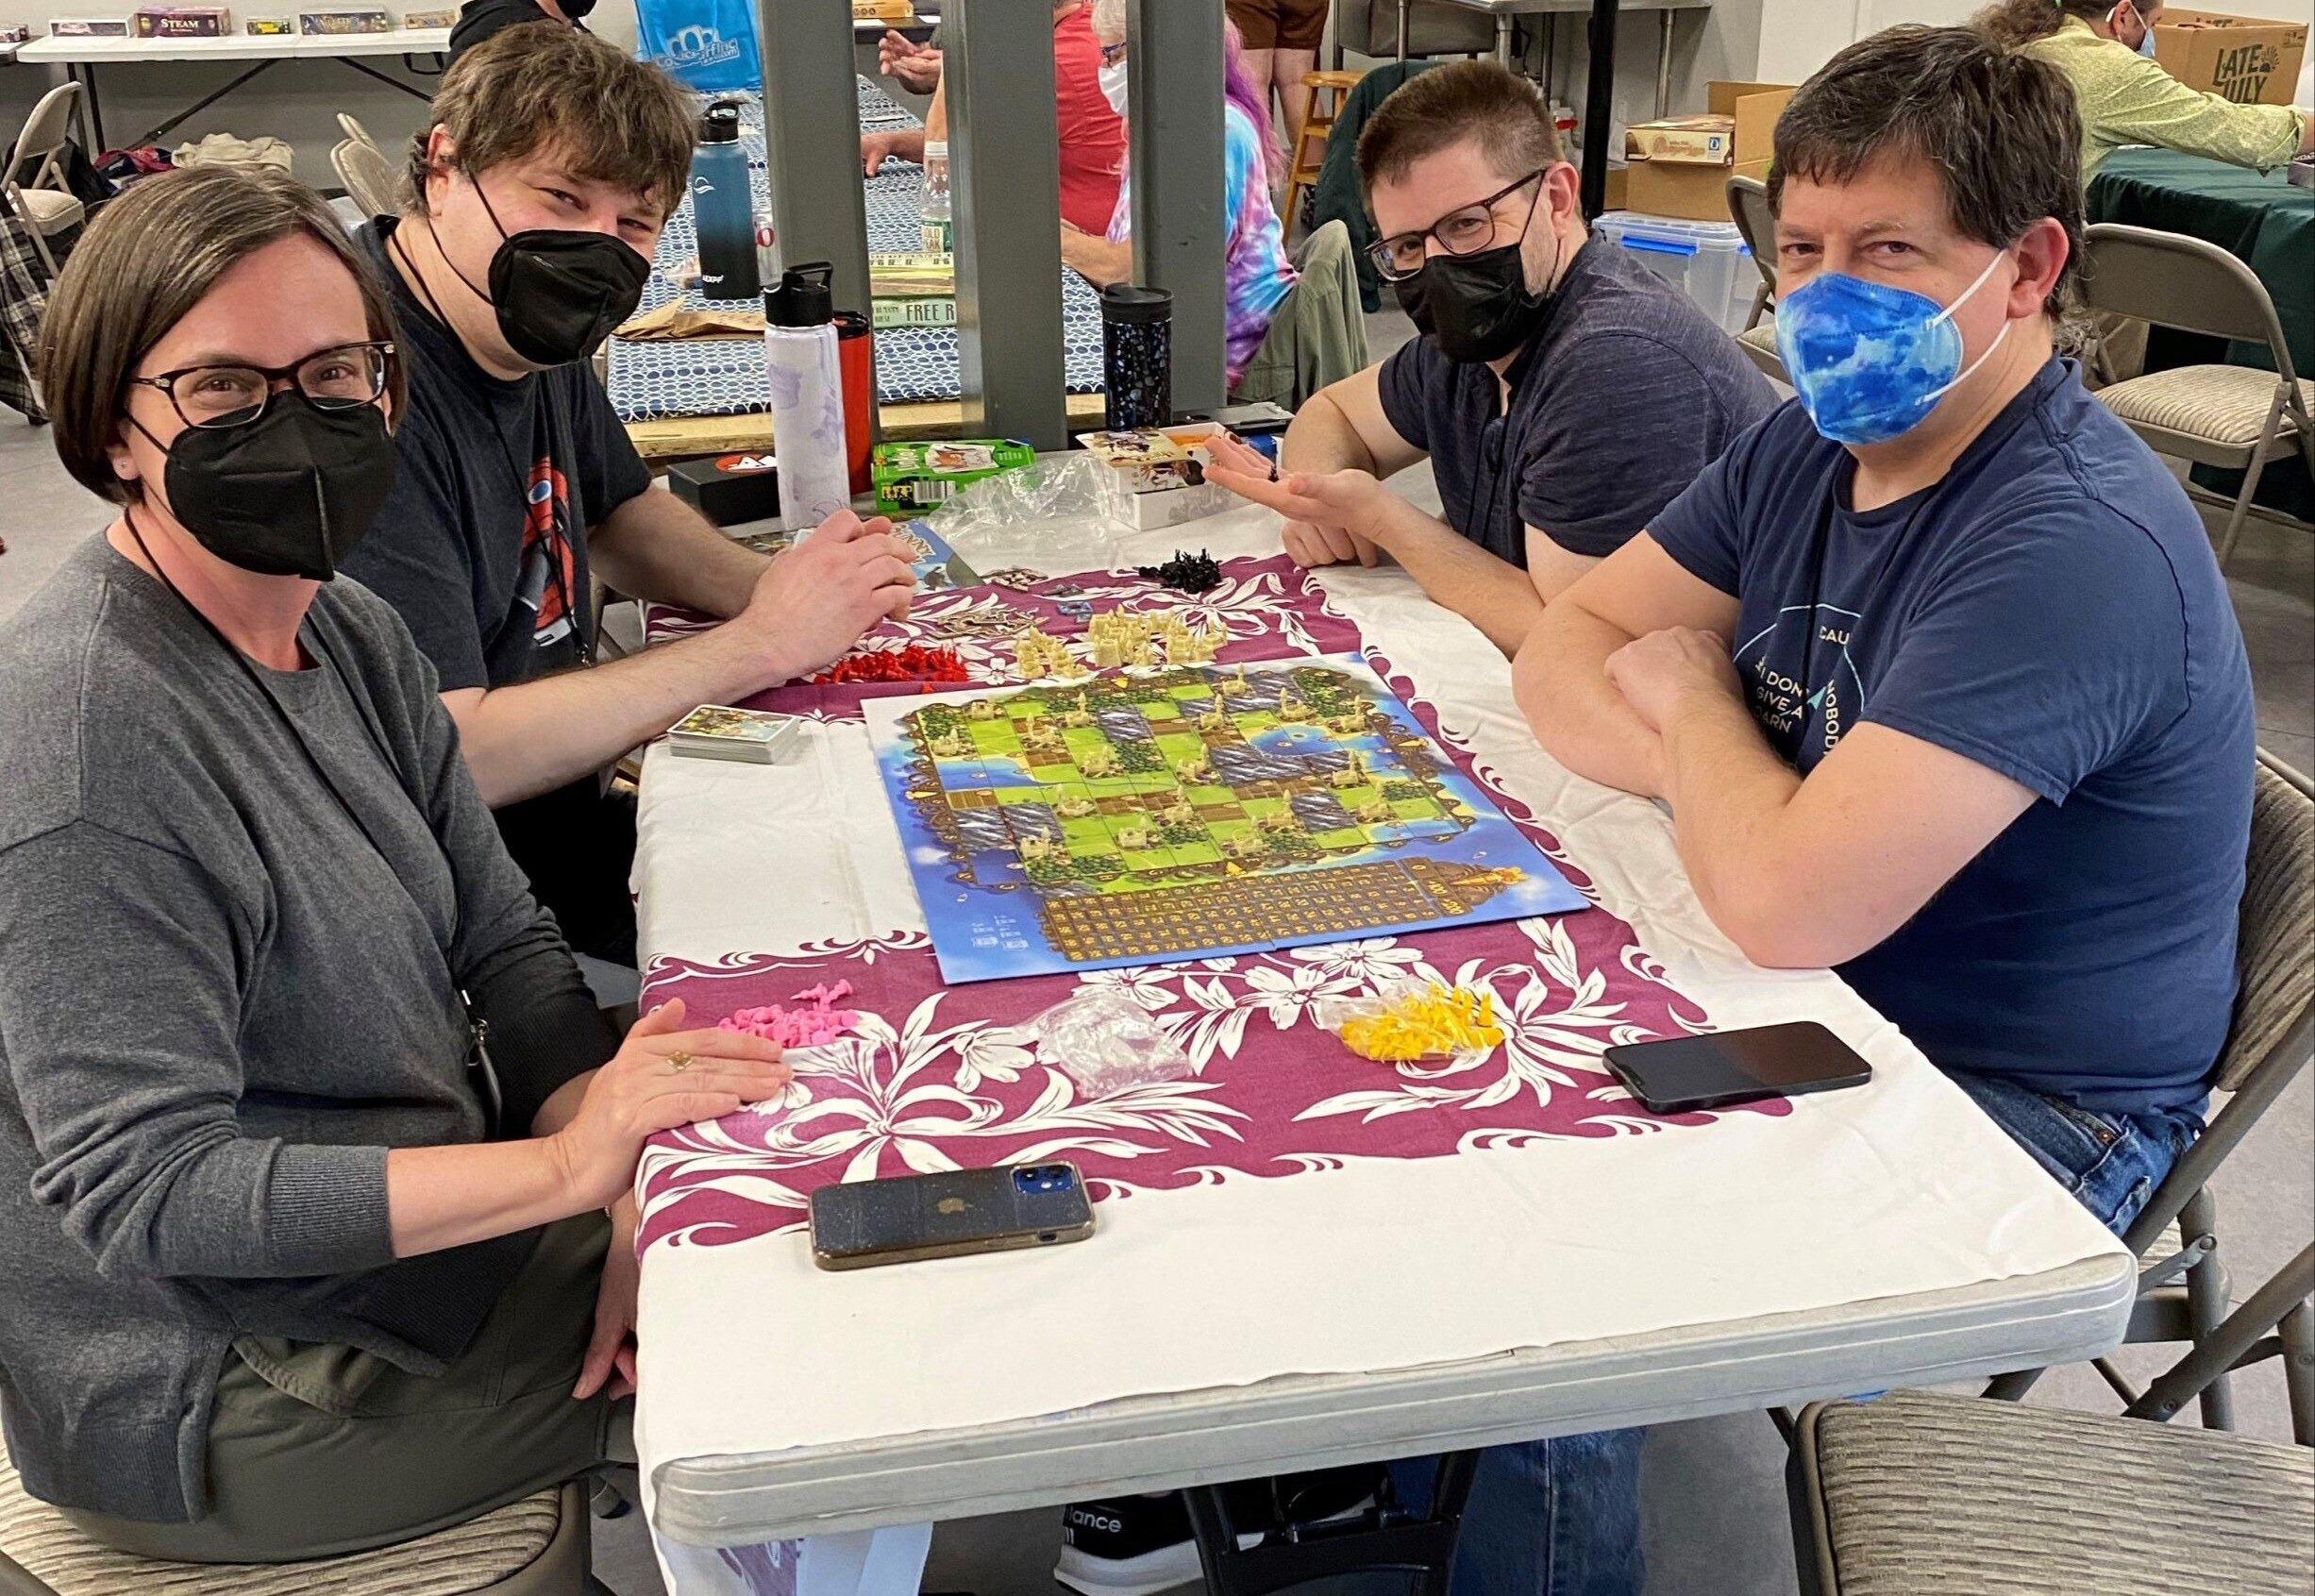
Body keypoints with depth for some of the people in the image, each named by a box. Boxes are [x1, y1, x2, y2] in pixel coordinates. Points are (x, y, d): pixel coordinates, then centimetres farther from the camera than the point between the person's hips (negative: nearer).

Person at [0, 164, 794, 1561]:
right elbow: (144, 1189, -28)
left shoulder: (348, 629, 0)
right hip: (220, 1409, -8)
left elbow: (503, 945, 2)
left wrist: (628, 1207, -12)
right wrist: (570, 1167, -32)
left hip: (425, 1226, 8)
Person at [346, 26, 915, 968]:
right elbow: (442, 756, -30)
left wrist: (780, 592, -2)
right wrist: (759, 646, -24)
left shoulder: (529, 331, 3)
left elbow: (618, 511, 20)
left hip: (571, 809, 9)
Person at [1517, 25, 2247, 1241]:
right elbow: (1564, 652, 2)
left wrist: (1691, 694, -14)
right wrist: (1710, 777, -20)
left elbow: (1789, 903, -35)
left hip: (2029, 1108, -7)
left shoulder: (2075, 546, -27)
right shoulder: (1809, 449, 2)